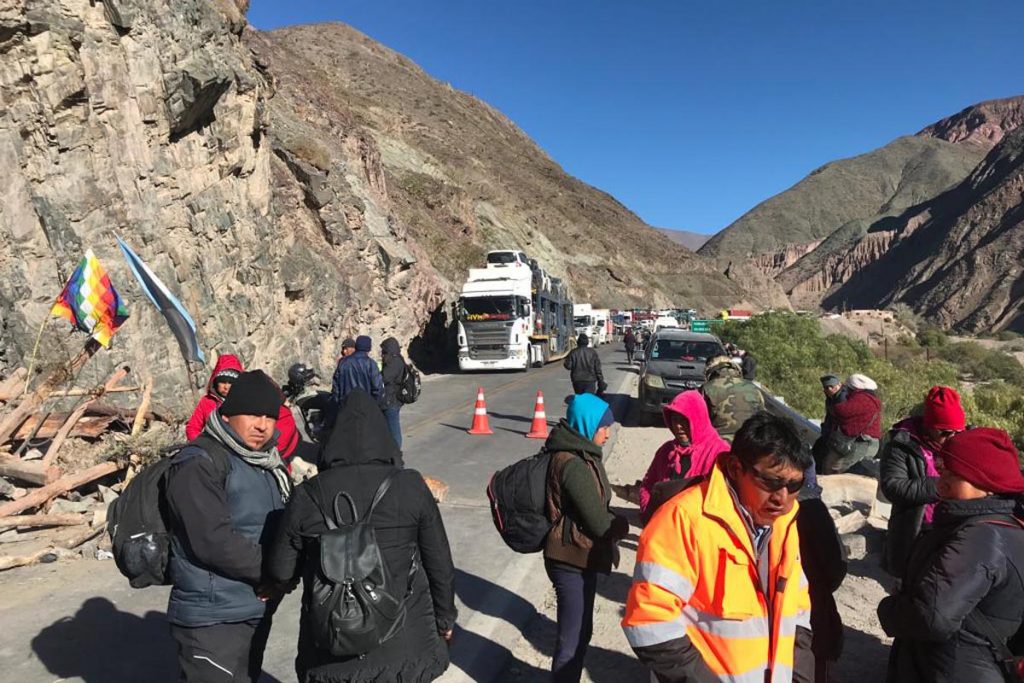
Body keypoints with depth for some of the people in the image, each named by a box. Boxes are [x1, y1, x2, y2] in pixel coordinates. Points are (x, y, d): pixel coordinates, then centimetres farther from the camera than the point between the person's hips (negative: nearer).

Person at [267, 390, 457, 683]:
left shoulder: (308, 495, -12)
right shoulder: (411, 486, -11)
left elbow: (280, 571, -2)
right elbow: (440, 564, -4)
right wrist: (445, 618, 12)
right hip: (405, 646, 0)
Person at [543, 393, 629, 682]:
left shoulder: (580, 454, 7)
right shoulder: (574, 464, -25)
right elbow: (598, 523, -22)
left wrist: (612, 523, 1)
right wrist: (622, 526, -3)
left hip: (578, 558, 10)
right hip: (573, 561, -10)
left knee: (579, 632, 23)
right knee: (572, 638, 5)